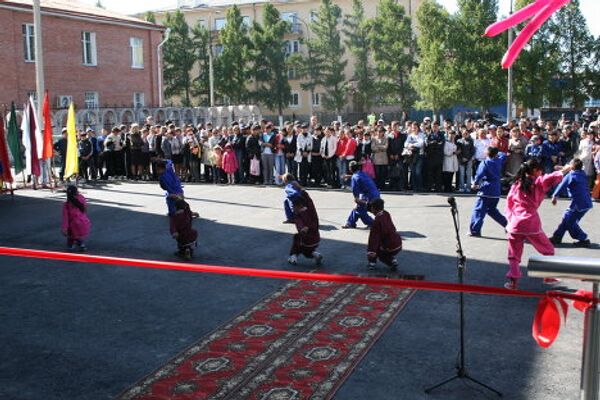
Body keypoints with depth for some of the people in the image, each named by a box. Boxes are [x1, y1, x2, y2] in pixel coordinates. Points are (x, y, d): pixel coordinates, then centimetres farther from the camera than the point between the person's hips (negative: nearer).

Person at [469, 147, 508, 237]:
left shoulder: (485, 163, -6)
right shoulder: (499, 161, 10)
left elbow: (479, 174, -17)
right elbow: (503, 155, 32)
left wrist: (475, 184, -4)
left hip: (486, 191, -6)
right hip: (496, 192, 7)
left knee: (479, 210, -5)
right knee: (492, 210, 23)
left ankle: (475, 230, -11)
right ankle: (507, 224, 20)